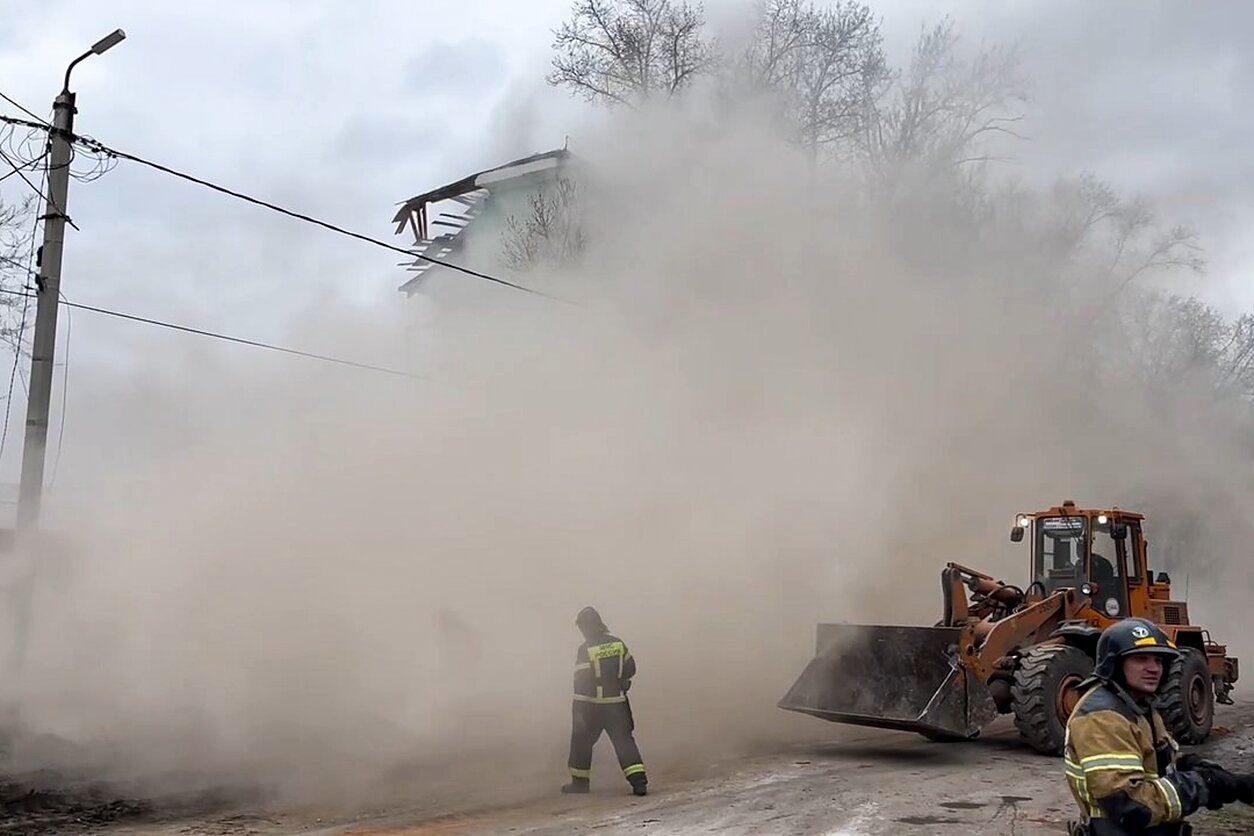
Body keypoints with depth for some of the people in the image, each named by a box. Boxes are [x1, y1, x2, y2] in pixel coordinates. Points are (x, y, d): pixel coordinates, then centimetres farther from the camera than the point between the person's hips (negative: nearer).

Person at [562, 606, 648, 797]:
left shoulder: (585, 650, -12)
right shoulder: (618, 643, 2)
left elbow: (581, 681, -13)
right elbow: (630, 669, 9)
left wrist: (577, 711, -10)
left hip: (592, 705, -3)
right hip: (617, 703, 3)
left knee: (582, 741, 13)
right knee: (624, 740, 4)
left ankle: (580, 781, 19)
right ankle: (639, 780, -8)